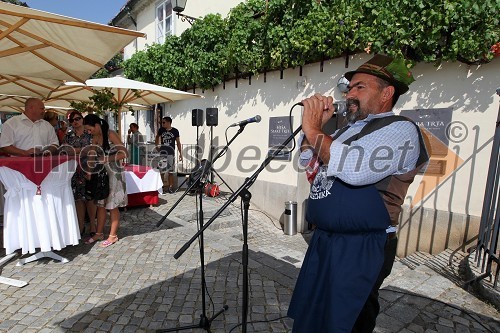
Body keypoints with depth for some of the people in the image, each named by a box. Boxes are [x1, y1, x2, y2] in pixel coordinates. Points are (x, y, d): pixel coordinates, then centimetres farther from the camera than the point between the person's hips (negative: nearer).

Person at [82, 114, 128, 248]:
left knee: (112, 206, 3)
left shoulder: (111, 134, -14)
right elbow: (91, 156, 3)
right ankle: (99, 233, 25)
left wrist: (107, 159, -22)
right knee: (100, 204, 12)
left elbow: (124, 154, -20)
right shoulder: (95, 138, 6)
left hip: (114, 173, -7)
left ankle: (113, 235, 15)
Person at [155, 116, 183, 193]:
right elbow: (157, 137, 22)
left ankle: (170, 187, 10)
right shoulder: (161, 130, 3)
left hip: (171, 153, -2)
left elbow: (178, 143, 1)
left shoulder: (175, 131, -4)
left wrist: (180, 153, -2)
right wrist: (157, 146, 11)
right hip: (162, 153, 2)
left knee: (170, 171, 3)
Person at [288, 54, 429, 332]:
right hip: (324, 239, 8)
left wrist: (314, 130, -19)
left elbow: (355, 169, -31)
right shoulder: (348, 129, 12)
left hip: (361, 249, -8)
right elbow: (307, 161, 17)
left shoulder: (400, 130, -13)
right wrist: (315, 126, 1)